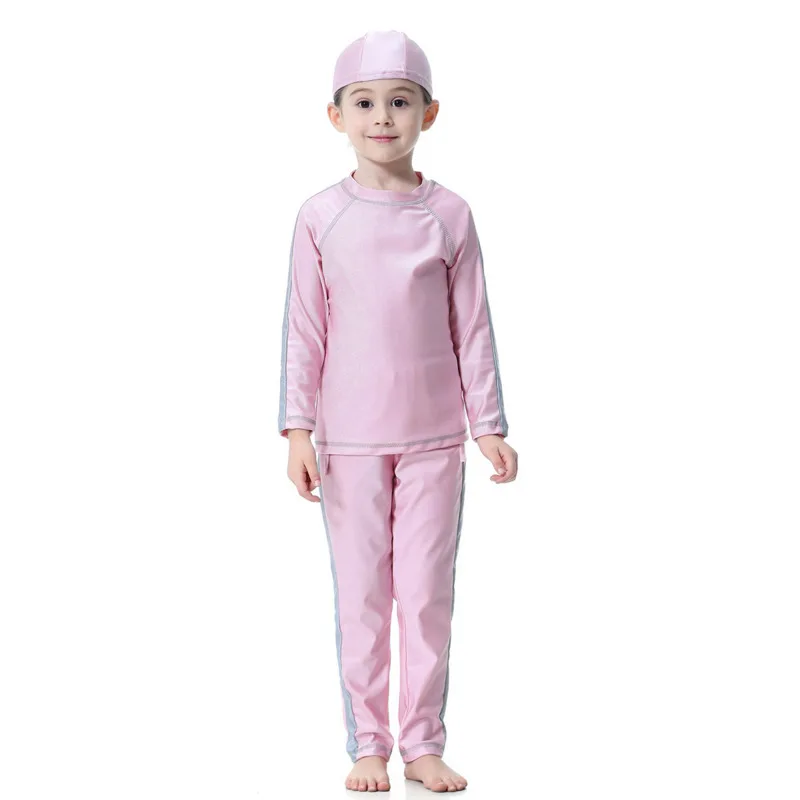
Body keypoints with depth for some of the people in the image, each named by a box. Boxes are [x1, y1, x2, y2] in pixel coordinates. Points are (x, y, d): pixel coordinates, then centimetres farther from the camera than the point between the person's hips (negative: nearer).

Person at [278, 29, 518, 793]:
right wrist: (296, 428, -5)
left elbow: (472, 328, 3)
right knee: (360, 595, 6)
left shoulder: (449, 215, 1)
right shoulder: (321, 216, -1)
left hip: (433, 436, 0)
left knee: (428, 593, 5)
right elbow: (303, 328, 0)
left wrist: (489, 425, 1)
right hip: (350, 437, 0)